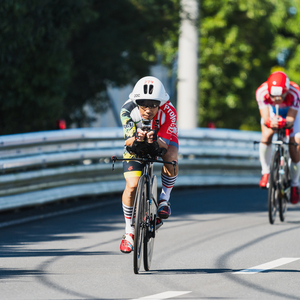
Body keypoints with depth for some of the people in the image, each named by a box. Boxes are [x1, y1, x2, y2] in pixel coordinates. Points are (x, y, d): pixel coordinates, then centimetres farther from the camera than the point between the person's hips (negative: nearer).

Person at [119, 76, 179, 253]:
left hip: (163, 140, 0)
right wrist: (135, 139, -58)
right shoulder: (128, 110, -32)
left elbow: (164, 144, -36)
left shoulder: (168, 112, -34)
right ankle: (129, 230, 1)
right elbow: (129, 139, -34)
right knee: (132, 186, -18)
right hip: (136, 146, 0)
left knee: (171, 158, -36)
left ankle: (164, 198, -10)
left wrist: (156, 140, -59)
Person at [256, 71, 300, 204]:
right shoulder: (261, 92, -36)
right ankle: (265, 173, -12)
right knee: (266, 136, -30)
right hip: (271, 113, 1)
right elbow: (265, 118, -35)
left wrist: (284, 122, -60)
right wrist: (270, 122, -59)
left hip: (289, 114, 0)